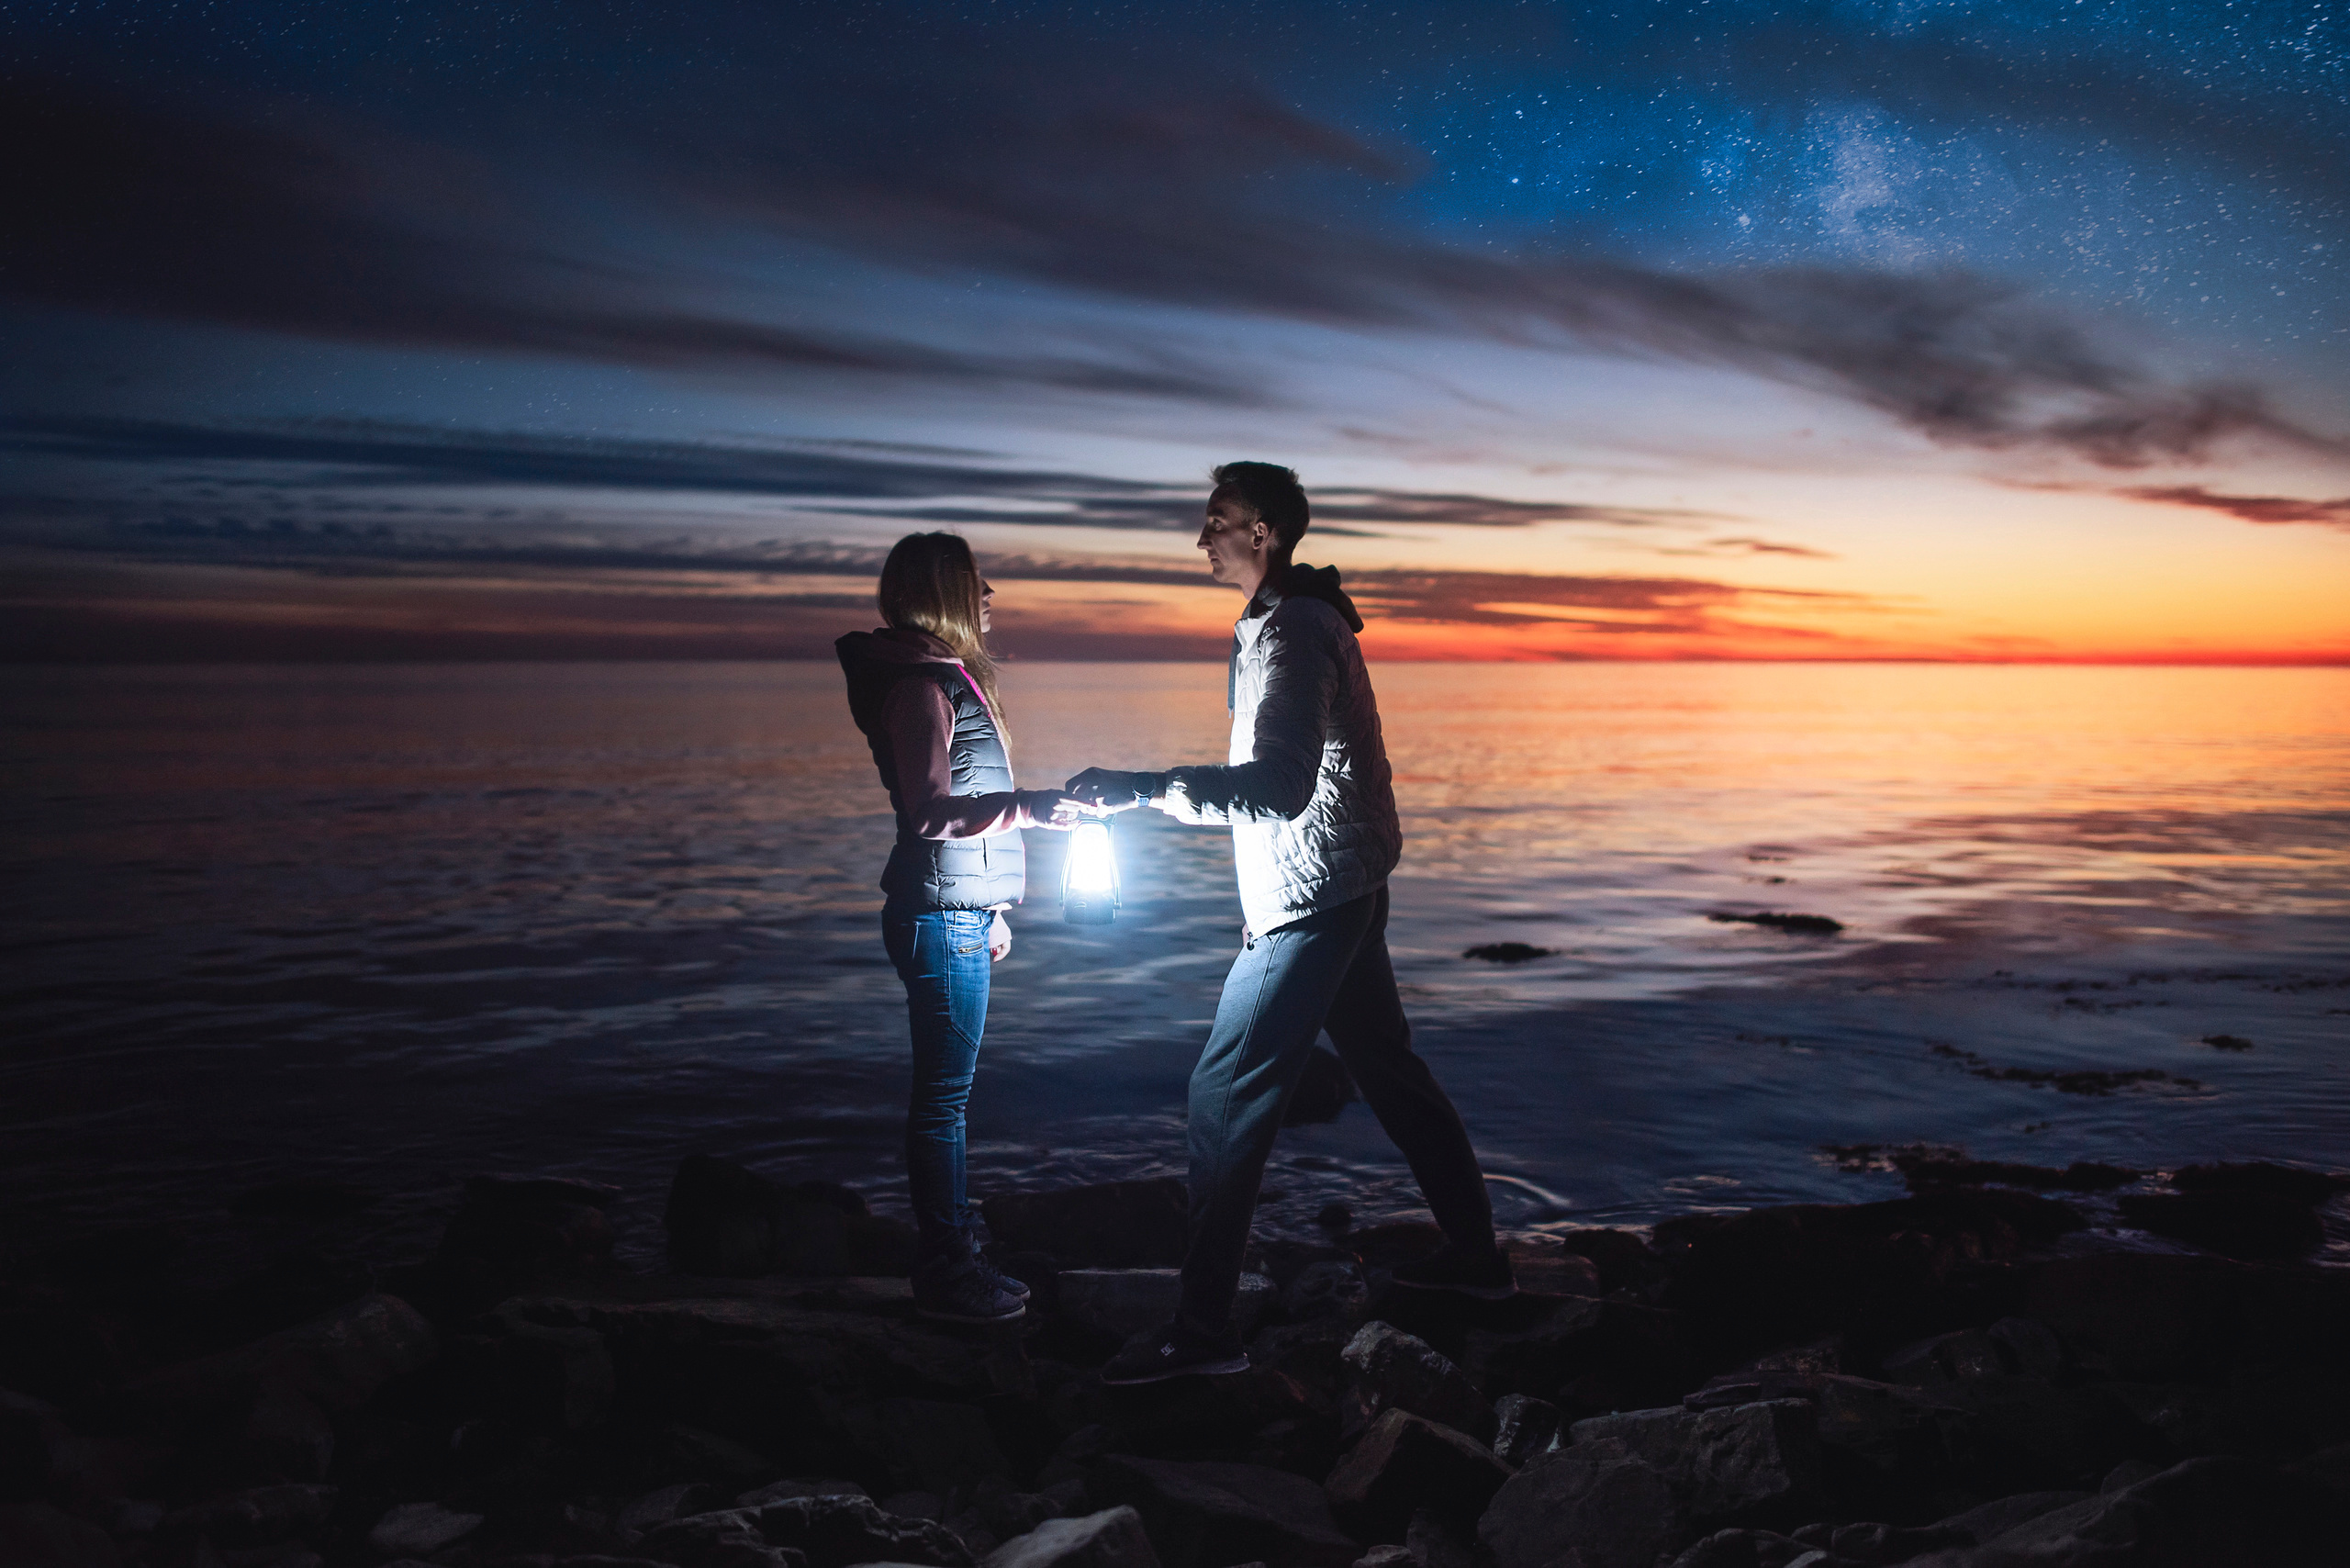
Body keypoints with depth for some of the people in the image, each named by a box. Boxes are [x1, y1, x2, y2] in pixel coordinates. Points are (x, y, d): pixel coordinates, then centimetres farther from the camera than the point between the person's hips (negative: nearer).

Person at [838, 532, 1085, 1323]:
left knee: (945, 1090, 13)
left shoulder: (948, 678, 18)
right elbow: (930, 810, -20)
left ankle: (951, 1257, 21)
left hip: (956, 912, 10)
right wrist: (1027, 806, -24)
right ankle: (945, 1274, 4)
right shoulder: (920, 685, -13)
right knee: (943, 1095, -4)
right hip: (941, 917, -10)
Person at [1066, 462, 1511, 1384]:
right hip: (1344, 893, 11)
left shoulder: (1293, 632, -17)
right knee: (1389, 1070, 18)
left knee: (1226, 1097, -9)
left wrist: (1142, 788, -30)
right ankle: (1474, 1255, 30)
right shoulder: (1300, 620, 15)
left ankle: (1204, 1327, -5)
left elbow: (1279, 785, -29)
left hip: (1310, 903, -11)